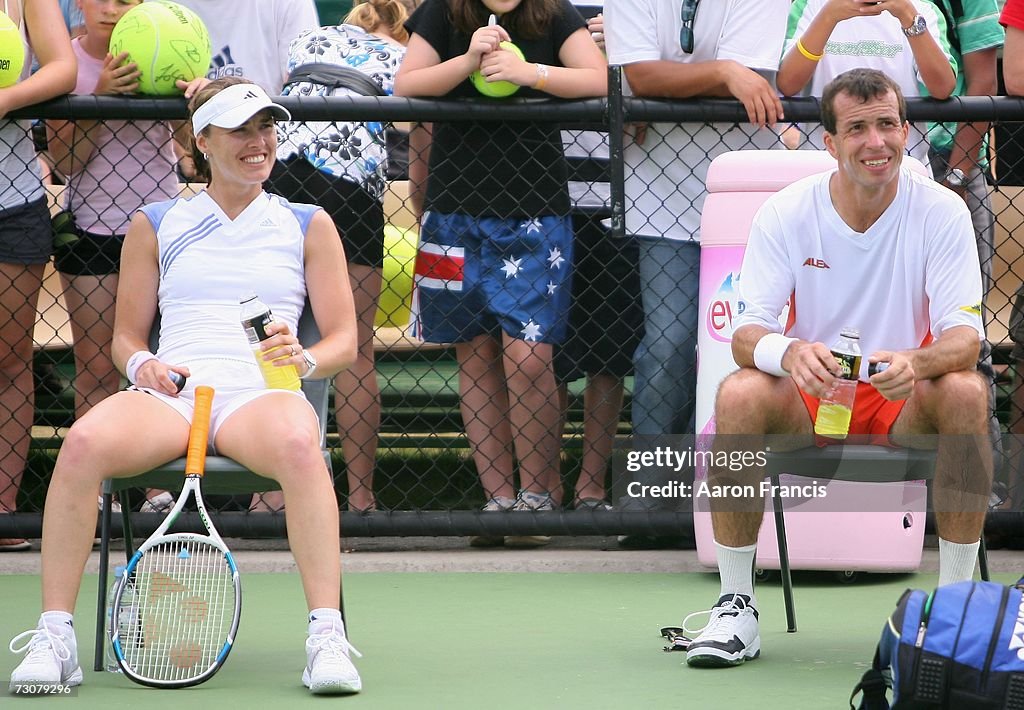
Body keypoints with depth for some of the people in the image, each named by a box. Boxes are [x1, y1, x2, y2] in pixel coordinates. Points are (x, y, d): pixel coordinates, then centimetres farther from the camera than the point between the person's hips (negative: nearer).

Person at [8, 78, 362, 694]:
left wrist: (303, 359, -9)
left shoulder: (308, 225, 19)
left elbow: (344, 341, 15)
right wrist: (142, 364, -2)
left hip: (262, 392, -1)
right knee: (83, 444, -34)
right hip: (169, 390, 1)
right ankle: (54, 636, -29)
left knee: (299, 447, -41)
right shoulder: (155, 226, 22)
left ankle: (327, 636, -42)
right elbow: (126, 335, 24)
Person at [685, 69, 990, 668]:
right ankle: (736, 606, -20)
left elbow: (964, 336, -16)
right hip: (808, 398, 0)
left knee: (966, 393, -33)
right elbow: (747, 333, -14)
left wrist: (916, 362, -40)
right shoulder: (786, 213, -8)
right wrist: (788, 352, -39)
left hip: (904, 403, 0)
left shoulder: (941, 211, -9)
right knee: (739, 394, -32)